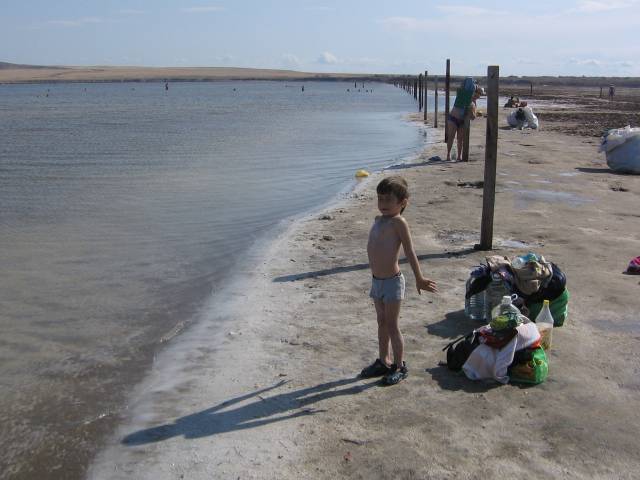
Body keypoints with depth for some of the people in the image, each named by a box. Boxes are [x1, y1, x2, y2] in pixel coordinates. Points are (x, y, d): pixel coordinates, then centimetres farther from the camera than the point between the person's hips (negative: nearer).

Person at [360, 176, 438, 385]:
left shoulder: (398, 222, -17)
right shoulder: (379, 219, 7)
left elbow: (409, 252, -15)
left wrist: (419, 278, -12)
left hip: (392, 282, -8)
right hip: (377, 281, 8)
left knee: (391, 326, 2)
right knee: (382, 323, 18)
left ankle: (400, 367, 17)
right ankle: (383, 362, 32)